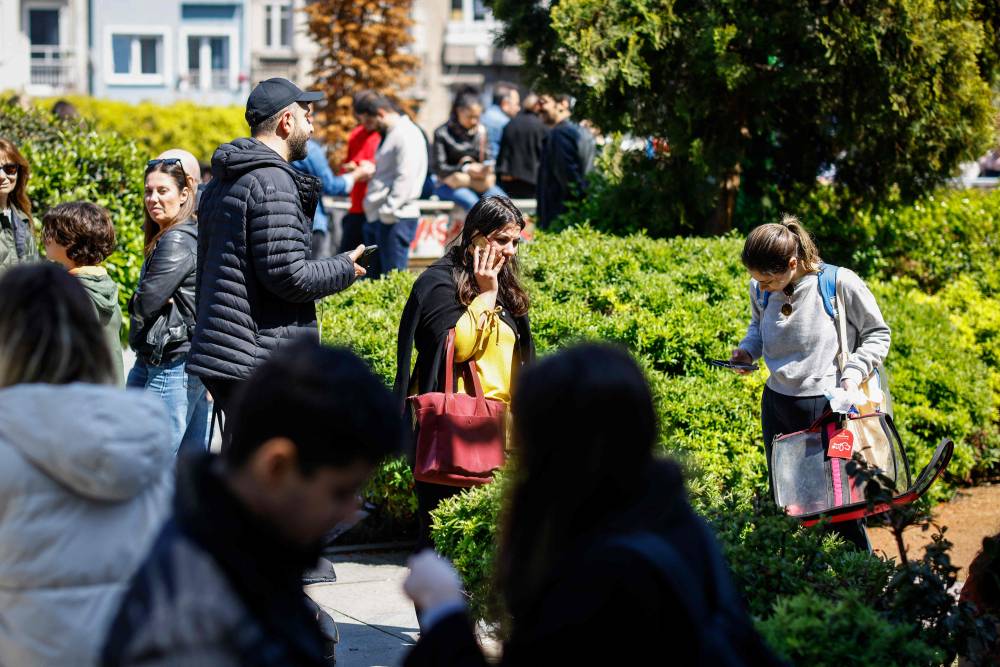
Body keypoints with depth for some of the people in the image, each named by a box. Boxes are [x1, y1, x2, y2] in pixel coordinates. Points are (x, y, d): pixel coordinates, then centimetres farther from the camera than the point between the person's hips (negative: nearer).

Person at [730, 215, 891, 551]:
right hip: (777, 406, 5)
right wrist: (747, 350, 2)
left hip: (828, 409, -5)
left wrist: (852, 375, -14)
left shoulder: (840, 284, -14)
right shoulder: (761, 290, 1)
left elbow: (877, 334, 0)